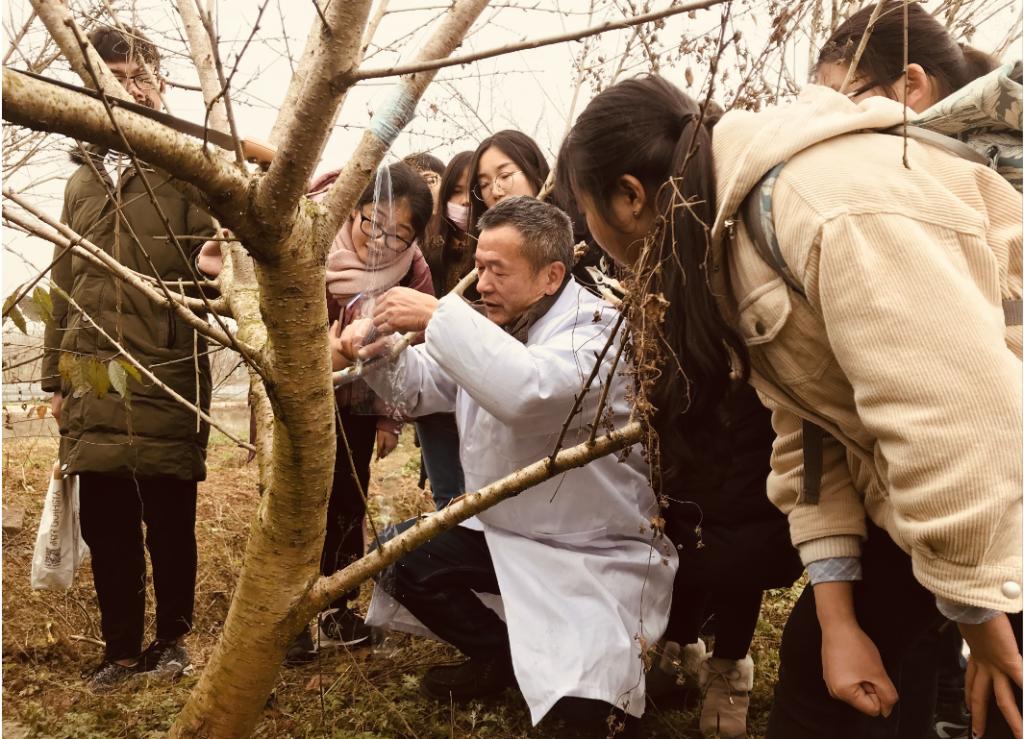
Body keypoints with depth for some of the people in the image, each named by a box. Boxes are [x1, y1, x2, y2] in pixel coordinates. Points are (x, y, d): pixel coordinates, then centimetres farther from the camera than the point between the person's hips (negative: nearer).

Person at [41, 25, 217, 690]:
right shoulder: (81, 181, 18)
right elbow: (64, 286, 19)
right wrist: (56, 376, 17)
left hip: (167, 380, -4)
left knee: (171, 522, 5)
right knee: (105, 525, 8)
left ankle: (173, 637, 24)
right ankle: (121, 647, 22)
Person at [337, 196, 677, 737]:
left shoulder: (597, 330, -22)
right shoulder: (493, 327, 4)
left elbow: (528, 392, -41)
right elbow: (424, 387, 12)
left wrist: (437, 317, -35)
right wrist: (382, 351, -10)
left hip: (598, 555, -8)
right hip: (505, 529, 8)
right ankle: (499, 656, 20)